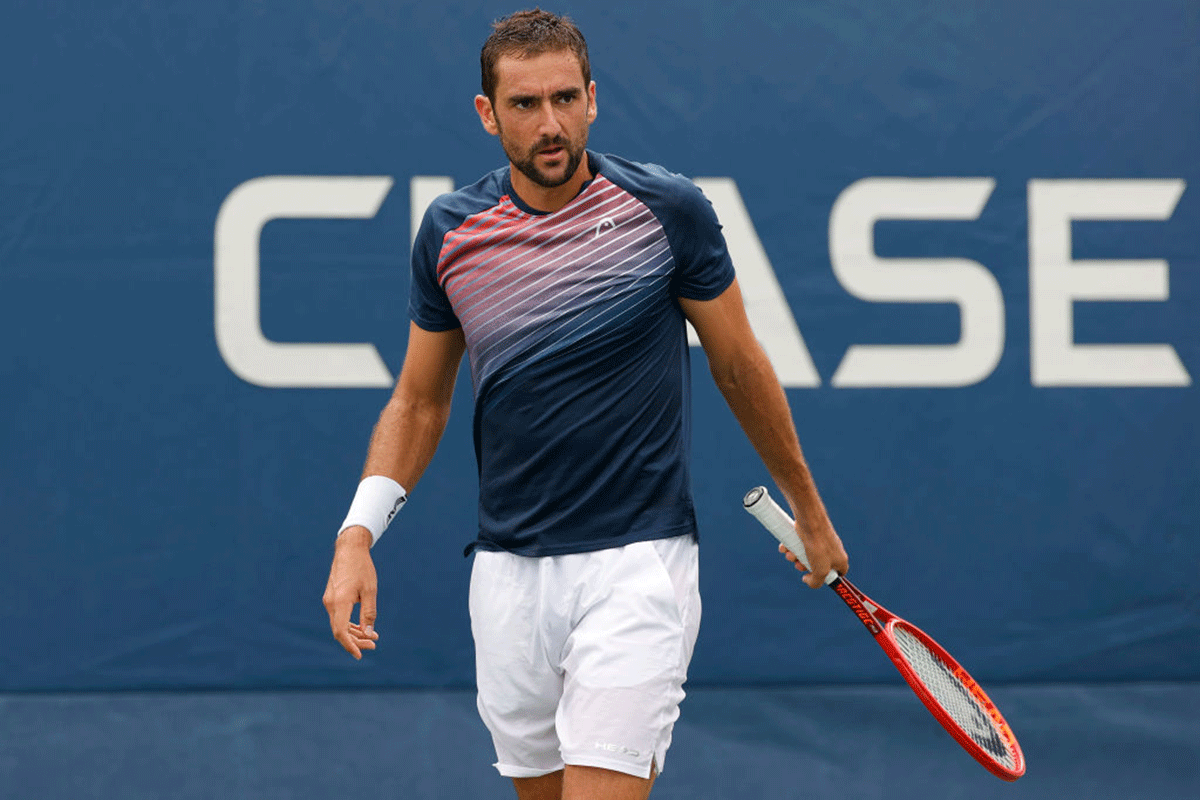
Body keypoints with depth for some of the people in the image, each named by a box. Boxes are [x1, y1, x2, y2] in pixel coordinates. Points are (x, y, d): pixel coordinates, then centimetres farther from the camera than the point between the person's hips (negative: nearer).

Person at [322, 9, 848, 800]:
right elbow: (418, 400, 12)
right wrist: (358, 532, -2)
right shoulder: (450, 232, 2)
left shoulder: (668, 210, -6)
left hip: (639, 563, -4)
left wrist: (811, 514, 15)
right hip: (509, 576, 4)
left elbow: (740, 366, 6)